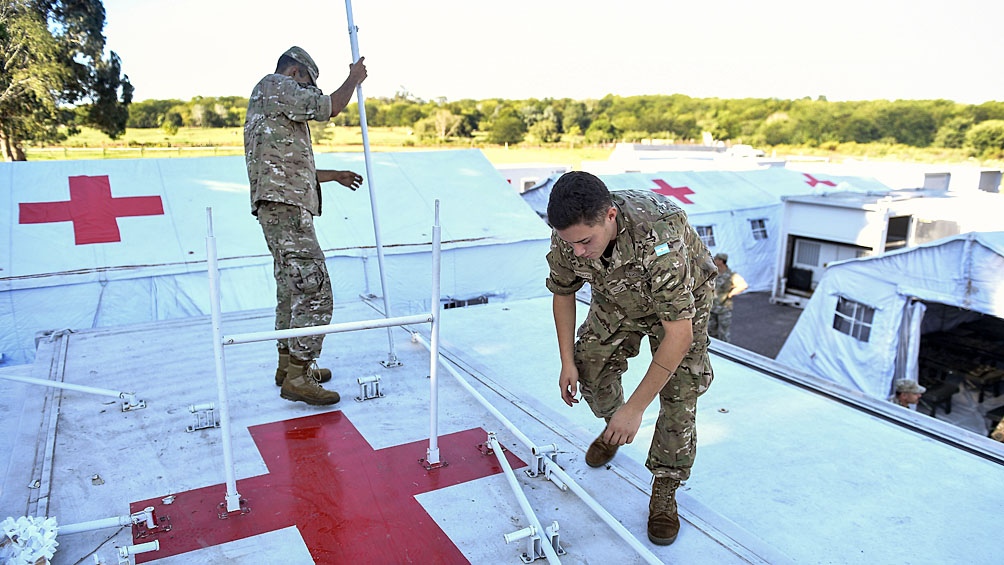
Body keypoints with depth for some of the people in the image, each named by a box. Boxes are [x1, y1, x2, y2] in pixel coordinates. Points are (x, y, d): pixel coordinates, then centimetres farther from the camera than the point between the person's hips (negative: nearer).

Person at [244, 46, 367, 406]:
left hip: (281, 208, 11)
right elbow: (327, 107, -11)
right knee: (314, 288, -15)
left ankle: (289, 362, 25)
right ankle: (297, 377, -14)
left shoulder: (266, 107, 31)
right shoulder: (274, 85, 1)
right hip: (285, 206, -11)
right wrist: (354, 79, 6)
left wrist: (334, 176, 38)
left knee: (292, 288, 17)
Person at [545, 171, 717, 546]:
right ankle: (615, 428, 32)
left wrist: (635, 408, -40)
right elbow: (563, 292, -8)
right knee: (590, 362, 0)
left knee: (679, 391, -11)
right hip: (616, 297, 5)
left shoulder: (659, 241, -46)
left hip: (681, 299, -4)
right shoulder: (567, 236, -29)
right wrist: (568, 361, -10)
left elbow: (680, 334, -44)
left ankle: (665, 489, 7)